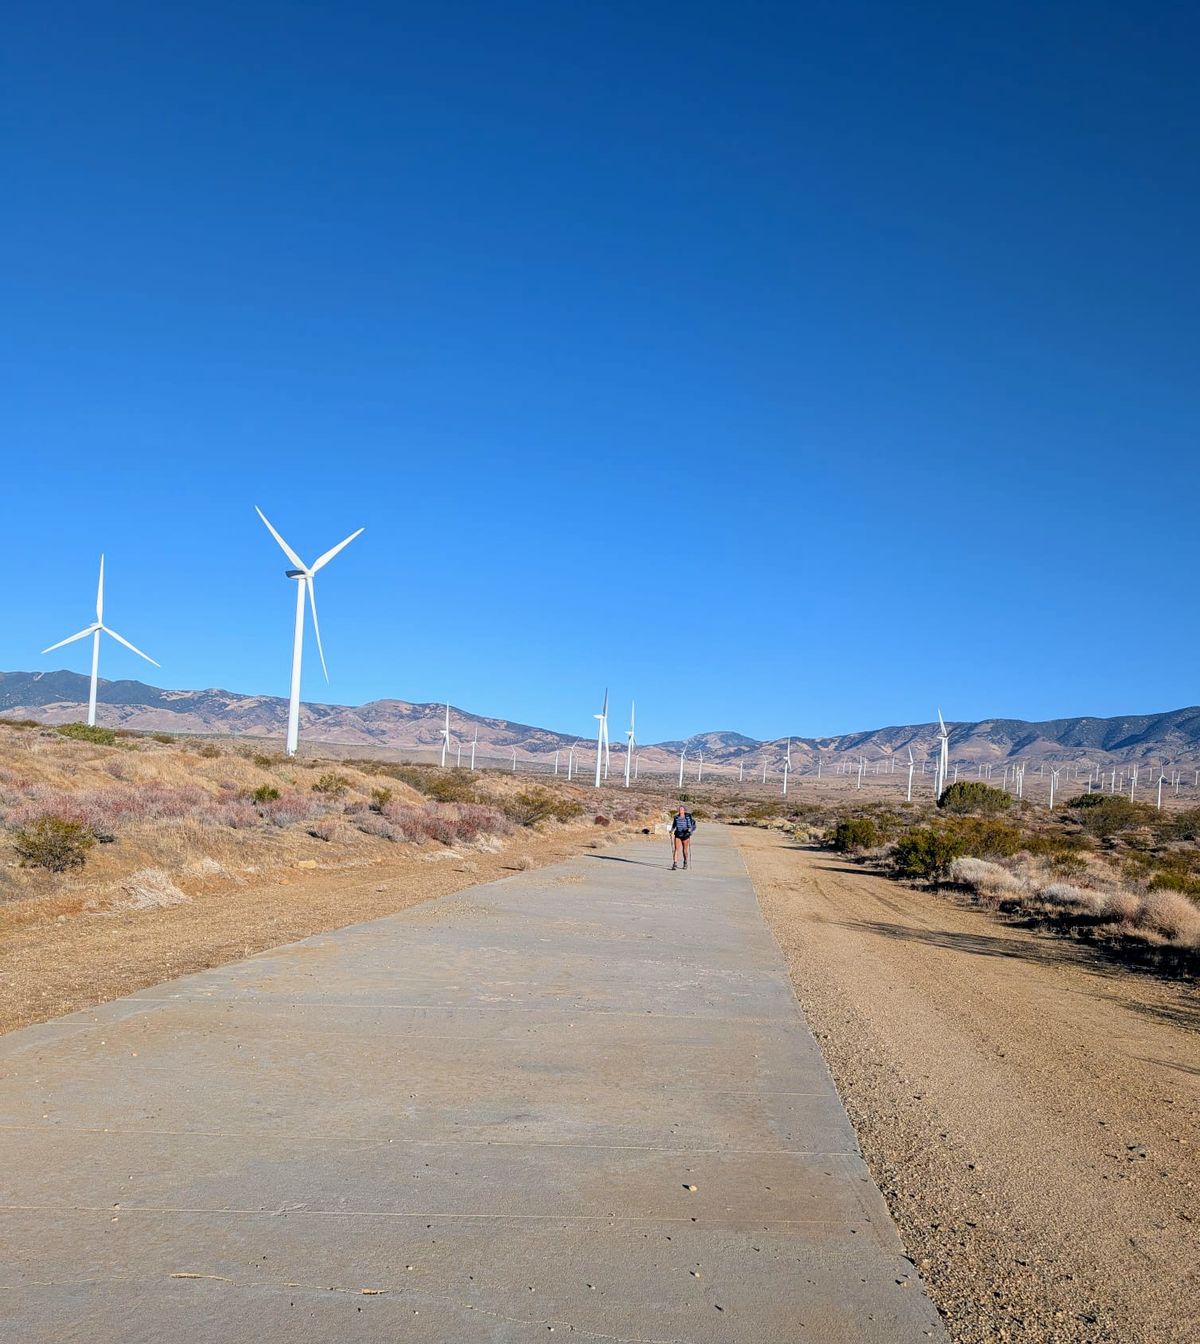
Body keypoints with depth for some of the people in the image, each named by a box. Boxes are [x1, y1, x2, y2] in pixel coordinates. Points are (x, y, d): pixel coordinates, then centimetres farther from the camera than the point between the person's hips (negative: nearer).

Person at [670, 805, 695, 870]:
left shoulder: (688, 816, -5)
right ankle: (675, 864, -14)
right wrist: (672, 830, 4)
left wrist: (690, 829, -22)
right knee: (676, 849, -10)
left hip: (685, 835, -2)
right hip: (678, 835, 2)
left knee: (685, 850, 9)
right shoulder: (676, 817, 5)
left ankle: (685, 862, 32)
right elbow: (674, 825, 19)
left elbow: (693, 825, -4)